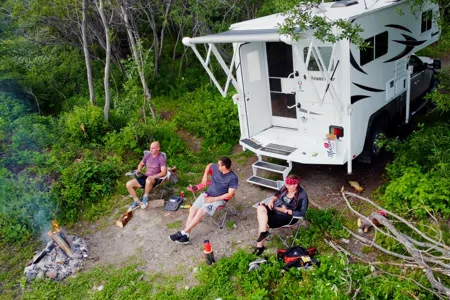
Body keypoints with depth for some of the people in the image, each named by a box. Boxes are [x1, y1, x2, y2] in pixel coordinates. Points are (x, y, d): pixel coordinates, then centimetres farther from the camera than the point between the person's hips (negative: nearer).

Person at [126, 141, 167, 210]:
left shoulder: (161, 157, -14)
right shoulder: (147, 155, 4)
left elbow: (164, 172, -19)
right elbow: (141, 164, 21)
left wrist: (154, 176, -32)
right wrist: (138, 170, 0)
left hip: (155, 179, -6)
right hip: (145, 177, 6)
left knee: (148, 181, -42)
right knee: (129, 184, -11)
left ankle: (145, 198, -13)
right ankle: (137, 202, 6)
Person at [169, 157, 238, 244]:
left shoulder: (233, 178, -18)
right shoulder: (216, 167, -2)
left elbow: (230, 194, -19)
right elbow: (209, 165, 22)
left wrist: (214, 199, -20)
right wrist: (205, 176, 5)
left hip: (219, 199, -6)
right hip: (207, 194, 7)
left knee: (200, 211, -25)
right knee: (192, 209, -12)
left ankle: (183, 232, -20)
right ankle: (186, 235, -17)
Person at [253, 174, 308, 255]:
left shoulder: (302, 196, -18)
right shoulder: (286, 188, 0)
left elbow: (302, 213, -18)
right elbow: (277, 194, 19)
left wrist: (286, 210, -23)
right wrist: (272, 200, -2)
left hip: (286, 216, -7)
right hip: (274, 208, 7)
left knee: (265, 223, -23)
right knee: (260, 208, -22)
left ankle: (260, 245, -6)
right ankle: (263, 231, -30)